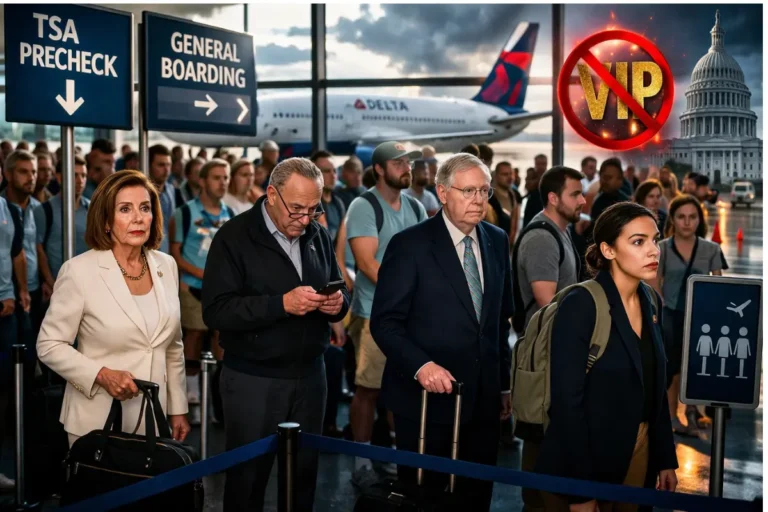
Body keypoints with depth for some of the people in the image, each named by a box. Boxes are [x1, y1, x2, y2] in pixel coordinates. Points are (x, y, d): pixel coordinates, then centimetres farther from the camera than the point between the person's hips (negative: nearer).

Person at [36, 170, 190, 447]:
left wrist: (178, 409, 11)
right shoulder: (79, 270, -12)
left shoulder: (166, 266, 3)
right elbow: (49, 344, -7)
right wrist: (101, 375, -20)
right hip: (99, 422, -4)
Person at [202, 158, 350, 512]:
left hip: (310, 375, 5)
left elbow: (339, 290, 15)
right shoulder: (234, 237, -10)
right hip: (252, 379, -5)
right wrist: (281, 304, -28)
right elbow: (216, 311, -18)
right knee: (248, 477, 9)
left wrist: (338, 303, -10)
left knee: (305, 473, 15)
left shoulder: (318, 236, 7)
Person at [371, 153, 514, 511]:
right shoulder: (410, 244, -9)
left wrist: (504, 384, 14)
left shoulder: (498, 241, 8)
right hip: (428, 398, -5)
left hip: (483, 398, 5)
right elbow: (385, 322, -12)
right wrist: (420, 365, -26)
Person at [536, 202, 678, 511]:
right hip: (585, 457, -7)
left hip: (640, 450, 7)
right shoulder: (580, 305, -19)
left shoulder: (651, 302, 3)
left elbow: (655, 389, 11)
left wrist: (665, 458, 9)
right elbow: (567, 400, -21)